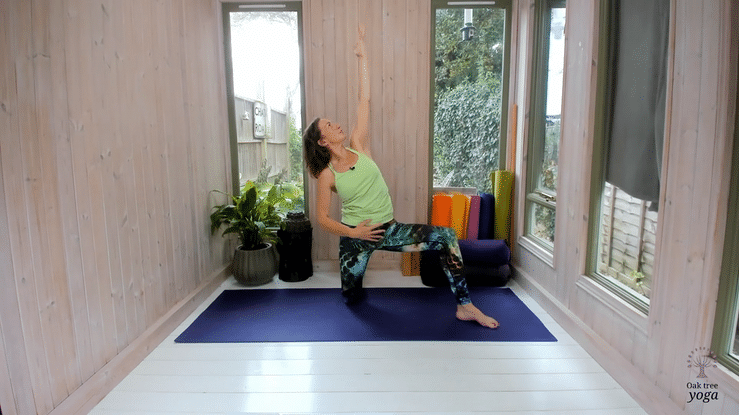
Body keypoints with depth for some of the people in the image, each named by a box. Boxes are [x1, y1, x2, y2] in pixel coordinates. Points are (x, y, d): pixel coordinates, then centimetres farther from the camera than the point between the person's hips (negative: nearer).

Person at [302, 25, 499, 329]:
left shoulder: (357, 145, 0)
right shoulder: (327, 175, -7)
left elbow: (364, 100, -4)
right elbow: (322, 218, -4)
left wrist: (362, 56, -4)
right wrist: (352, 232, -16)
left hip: (388, 230, 2)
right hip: (355, 236, -2)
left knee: (446, 237, -16)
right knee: (352, 299, 8)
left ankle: (465, 306, -12)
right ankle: (354, 275, 44)